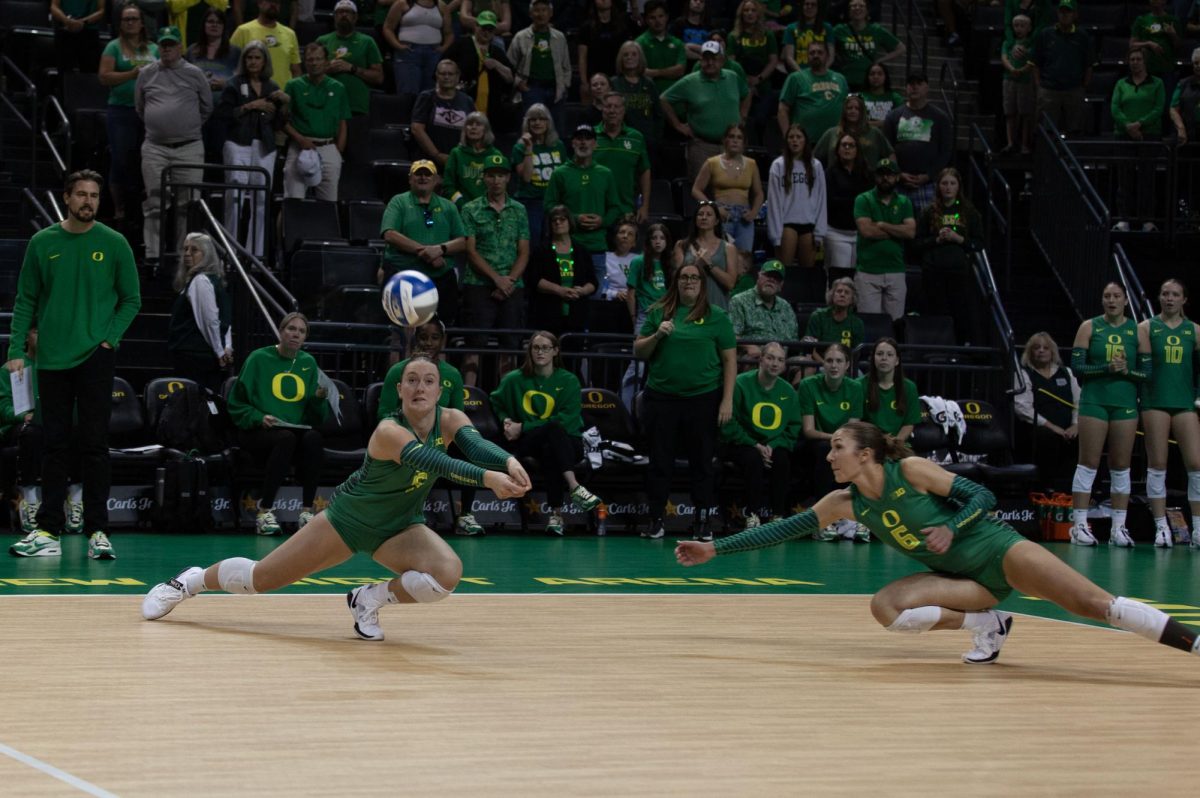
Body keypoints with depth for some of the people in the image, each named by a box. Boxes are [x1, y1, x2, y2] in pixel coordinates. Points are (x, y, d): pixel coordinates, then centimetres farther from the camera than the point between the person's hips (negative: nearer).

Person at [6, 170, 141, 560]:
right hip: (52, 359, 2)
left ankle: (97, 531, 2)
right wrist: (16, 350, -1)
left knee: (94, 446, -2)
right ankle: (49, 531, 8)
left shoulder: (114, 243, 1)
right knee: (56, 445, 5)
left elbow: (131, 299, 6)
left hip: (95, 357, -2)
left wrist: (110, 339, -6)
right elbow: (25, 301, 7)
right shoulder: (42, 243, 5)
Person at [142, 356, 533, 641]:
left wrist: (509, 462, -59)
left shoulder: (451, 421, -15)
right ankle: (193, 580, 33)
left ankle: (372, 599, -2)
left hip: (399, 528, 4)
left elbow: (477, 446, -37)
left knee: (447, 573, -29)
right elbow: (431, 462, -50)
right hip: (349, 516, -4)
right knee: (260, 578, 1)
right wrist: (487, 477, -64)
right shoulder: (389, 431, -31)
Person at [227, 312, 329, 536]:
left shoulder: (308, 363, 13)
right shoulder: (259, 359, 2)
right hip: (258, 432, -3)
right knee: (286, 438, -36)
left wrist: (319, 398, -6)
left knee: (313, 437, -31)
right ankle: (264, 510, -30)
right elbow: (236, 404, 2)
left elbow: (317, 418, 14)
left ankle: (307, 511, -28)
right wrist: (259, 417, -15)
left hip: (298, 429, 3)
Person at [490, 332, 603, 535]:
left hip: (567, 443, 0)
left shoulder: (568, 381, 2)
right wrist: (506, 420, 1)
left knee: (550, 450, -38)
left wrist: (523, 428, -13)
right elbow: (496, 405, 25)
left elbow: (567, 419, -10)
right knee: (553, 428, -35)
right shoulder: (514, 380, 8)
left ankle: (556, 513, -39)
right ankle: (574, 488, -48)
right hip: (525, 445, 0)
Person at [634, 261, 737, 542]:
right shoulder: (658, 313, 7)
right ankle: (656, 520, 12)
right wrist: (657, 335, -10)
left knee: (701, 462, 4)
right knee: (659, 461, 5)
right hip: (661, 398, 1)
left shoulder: (716, 317, 2)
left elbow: (730, 360, 1)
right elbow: (638, 352, 9)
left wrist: (727, 400, -5)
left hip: (703, 399, -1)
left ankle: (703, 521, 11)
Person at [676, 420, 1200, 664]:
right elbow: (783, 530, 4)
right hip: (957, 578, 5)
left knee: (1096, 604, -22)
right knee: (886, 607, -22)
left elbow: (983, 497, -11)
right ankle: (987, 625, -10)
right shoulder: (843, 503, 3)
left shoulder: (911, 470, -12)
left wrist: (952, 528, -29)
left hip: (994, 550, -5)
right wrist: (714, 549, 1)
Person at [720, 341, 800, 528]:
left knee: (782, 459, -28)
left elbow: (793, 429, 6)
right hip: (742, 444, -3)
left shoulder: (788, 391, 6)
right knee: (753, 458, -34)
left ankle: (778, 515, -18)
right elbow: (729, 424, -10)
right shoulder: (741, 383, -8)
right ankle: (752, 514, -21)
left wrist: (773, 446, -13)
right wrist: (755, 446, -18)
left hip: (775, 446, 3)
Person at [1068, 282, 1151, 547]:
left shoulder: (1138, 332, 7)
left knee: (1121, 466, 4)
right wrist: (1106, 368, -17)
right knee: (1088, 463, -3)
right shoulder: (1089, 328, 3)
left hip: (1126, 404, 2)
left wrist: (1127, 371, -15)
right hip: (1094, 402, -2)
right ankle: (1079, 525, -1)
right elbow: (1076, 366, -5)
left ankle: (1119, 527, 7)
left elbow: (1148, 371, 4)